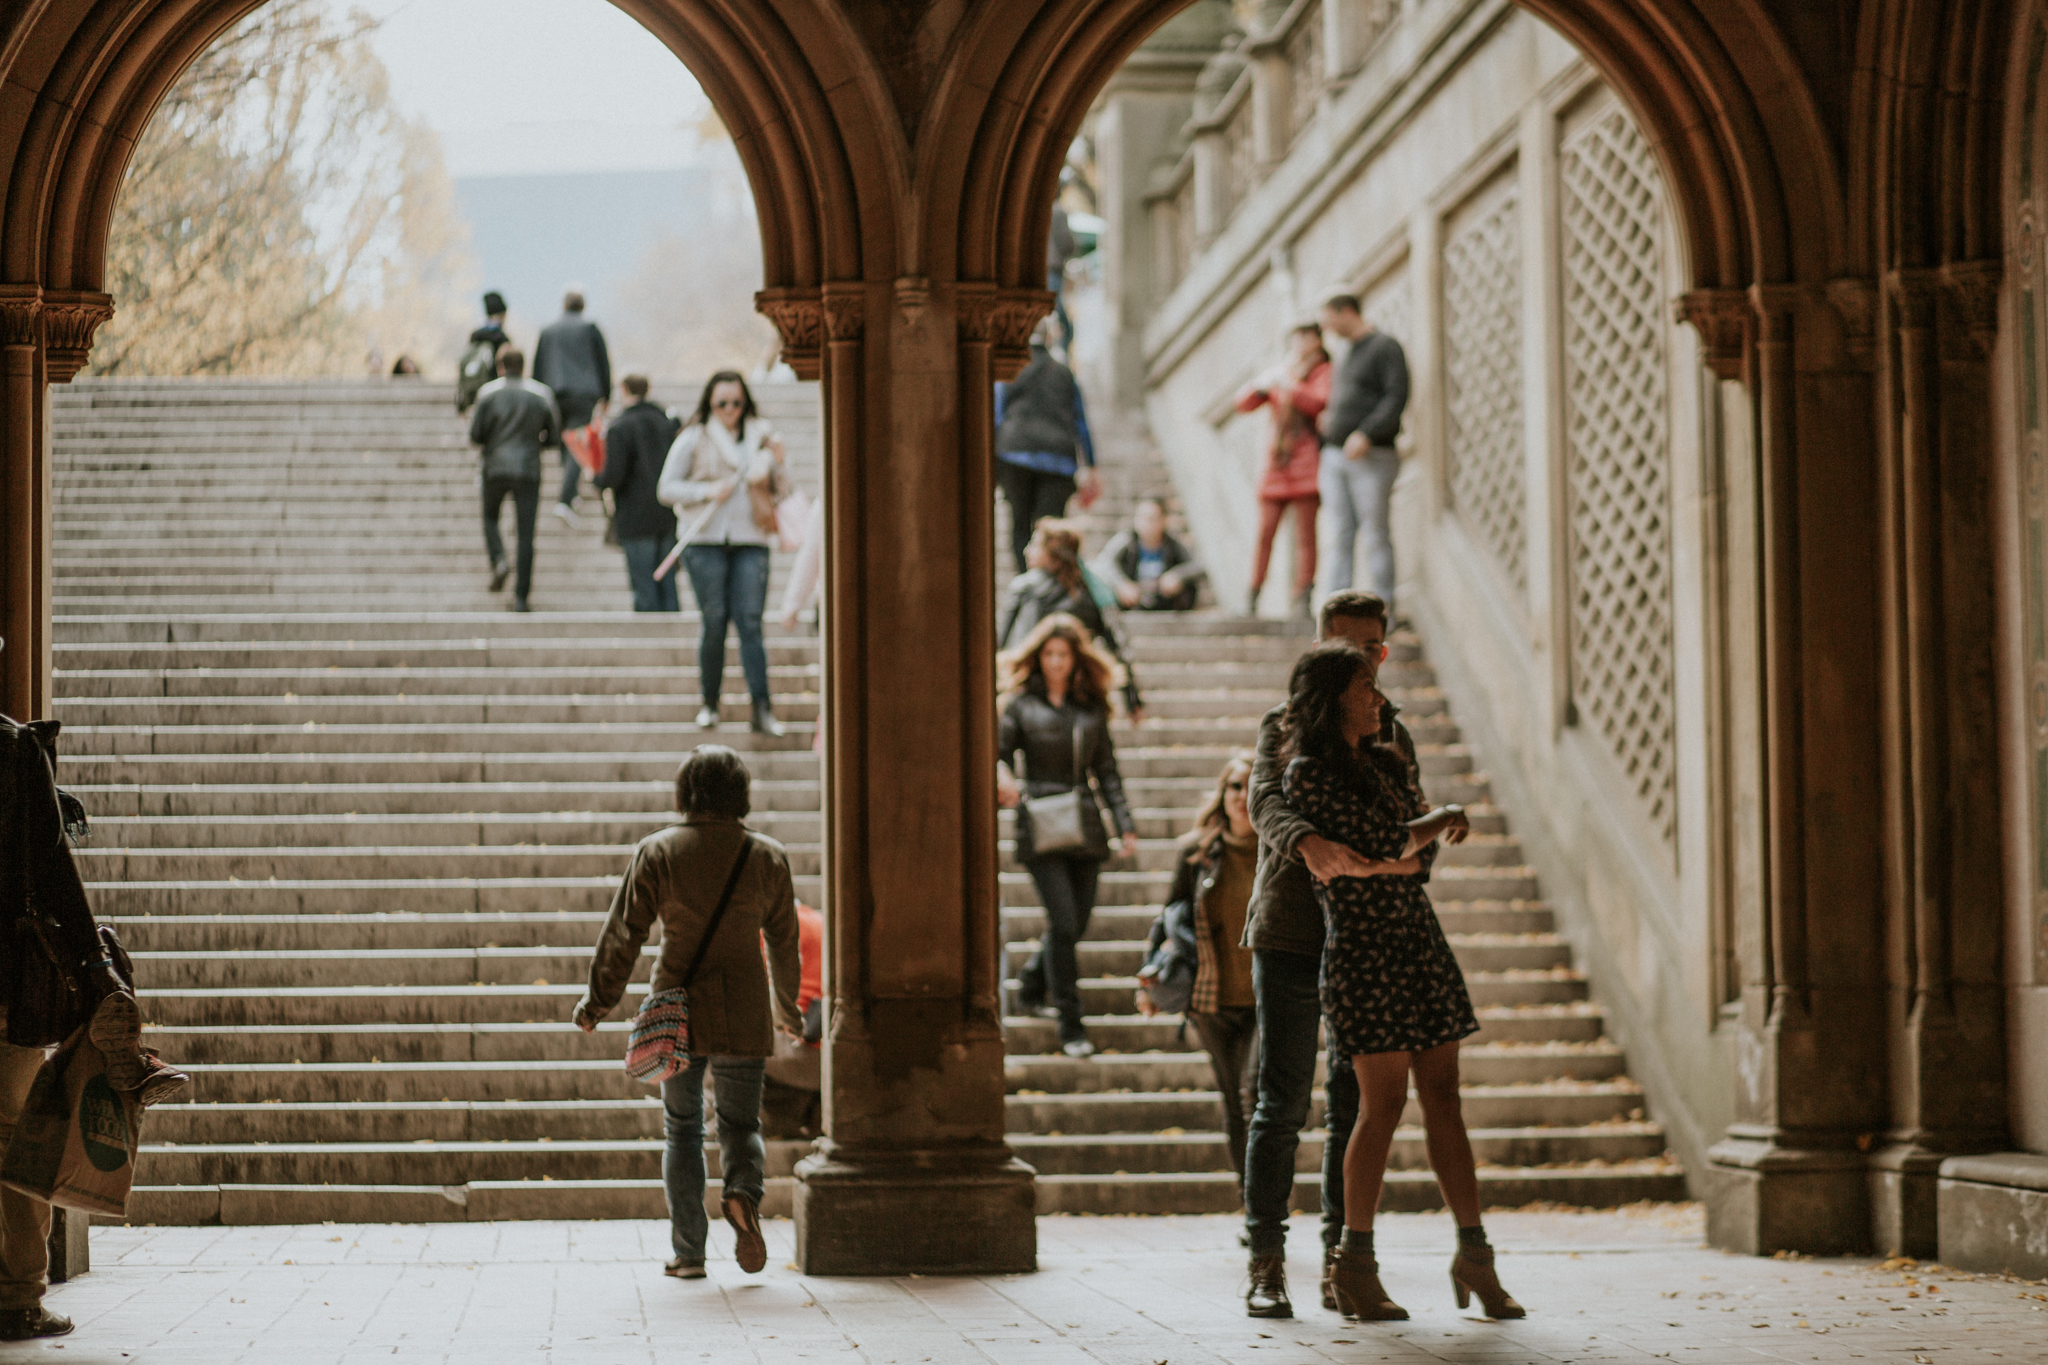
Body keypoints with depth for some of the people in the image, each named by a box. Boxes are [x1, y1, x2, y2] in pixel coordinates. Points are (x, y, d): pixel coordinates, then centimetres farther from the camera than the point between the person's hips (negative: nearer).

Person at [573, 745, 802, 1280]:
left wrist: (598, 1001, 6)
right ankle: (743, 1192, -20)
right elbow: (783, 943, 7)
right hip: (743, 1012, 0)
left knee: (683, 1129, 12)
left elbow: (622, 934, -4)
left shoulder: (658, 853, -5)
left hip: (678, 1010, 0)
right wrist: (787, 1009, 22)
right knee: (741, 1123, 13)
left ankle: (688, 1252, 7)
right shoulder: (768, 858, -1)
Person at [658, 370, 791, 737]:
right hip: (706, 541, -1)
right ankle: (709, 703, 12)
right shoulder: (694, 439, 6)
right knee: (714, 622, -2)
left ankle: (763, 710, -13)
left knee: (750, 623, -8)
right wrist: (708, 491, -9)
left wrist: (779, 463, 0)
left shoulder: (761, 436, 15)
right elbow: (666, 488, 4)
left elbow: (781, 489, 19)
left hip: (751, 541, 1)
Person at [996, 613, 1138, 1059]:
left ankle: (1034, 990, 34)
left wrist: (1125, 822, 3)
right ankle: (1070, 1025, -4)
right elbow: (999, 752, -1)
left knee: (1076, 923, 8)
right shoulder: (1021, 704, 2)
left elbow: (1106, 769, 11)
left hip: (1085, 830, 4)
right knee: (1063, 924, -11)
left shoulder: (1090, 707, 10)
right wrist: (1002, 777, -25)